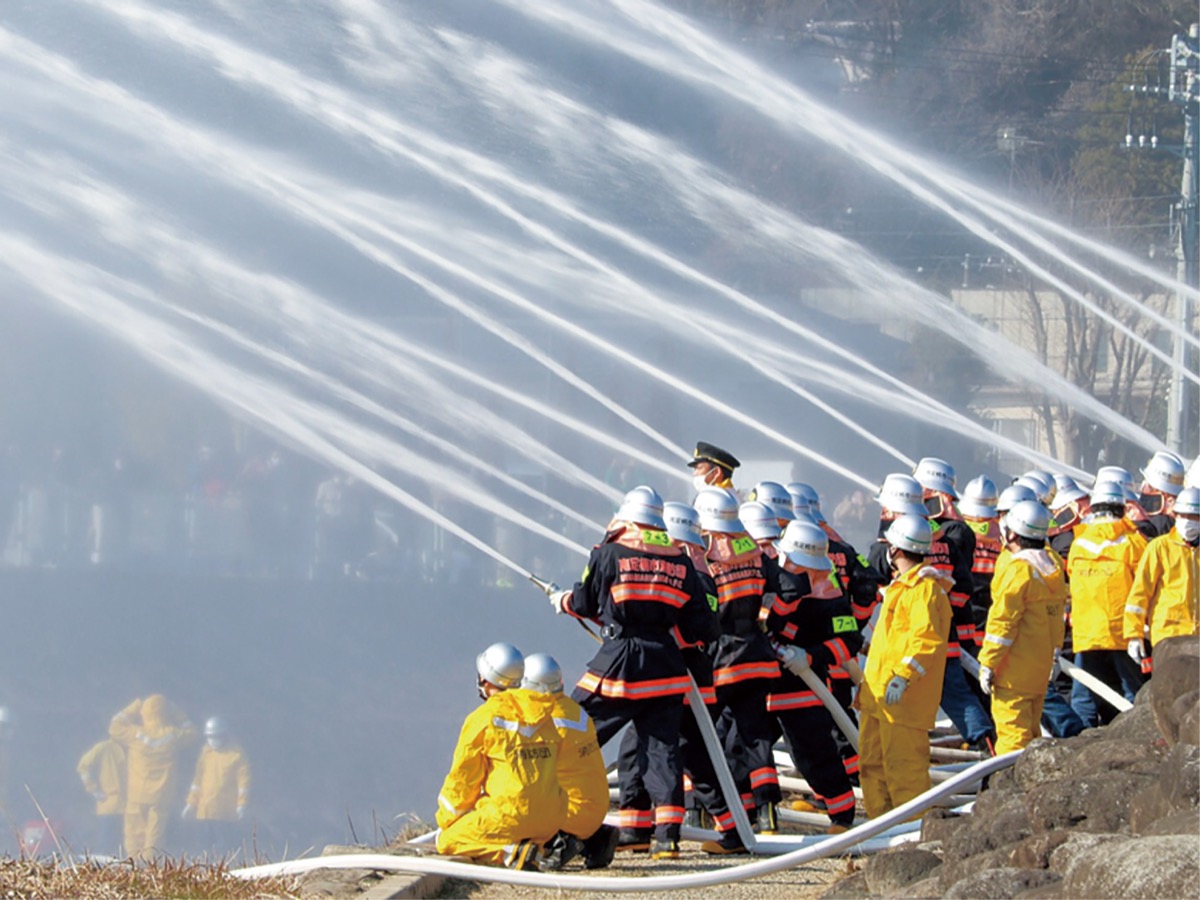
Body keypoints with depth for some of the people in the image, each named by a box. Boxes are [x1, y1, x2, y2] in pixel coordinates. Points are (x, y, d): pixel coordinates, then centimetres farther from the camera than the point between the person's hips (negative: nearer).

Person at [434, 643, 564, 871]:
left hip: (511, 815, -6)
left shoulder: (483, 719, -5)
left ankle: (511, 851, -14)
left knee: (447, 842, 9)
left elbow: (462, 781, 1)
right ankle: (533, 847, 2)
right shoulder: (545, 717, 13)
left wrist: (446, 821, 17)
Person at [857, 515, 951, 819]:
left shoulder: (925, 589, -13)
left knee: (902, 763, -10)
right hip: (879, 692, 11)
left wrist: (903, 676, -29)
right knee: (872, 760, 14)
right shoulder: (902, 586, 21)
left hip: (902, 695, -11)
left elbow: (925, 639, -23)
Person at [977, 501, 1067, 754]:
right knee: (1031, 727, 17)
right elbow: (1058, 613, 15)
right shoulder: (1053, 565, 7)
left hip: (1014, 667, -8)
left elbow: (1002, 621, -18)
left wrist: (988, 664, -14)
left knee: (1012, 728, -5)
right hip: (1042, 665, 8)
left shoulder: (1018, 570, -18)